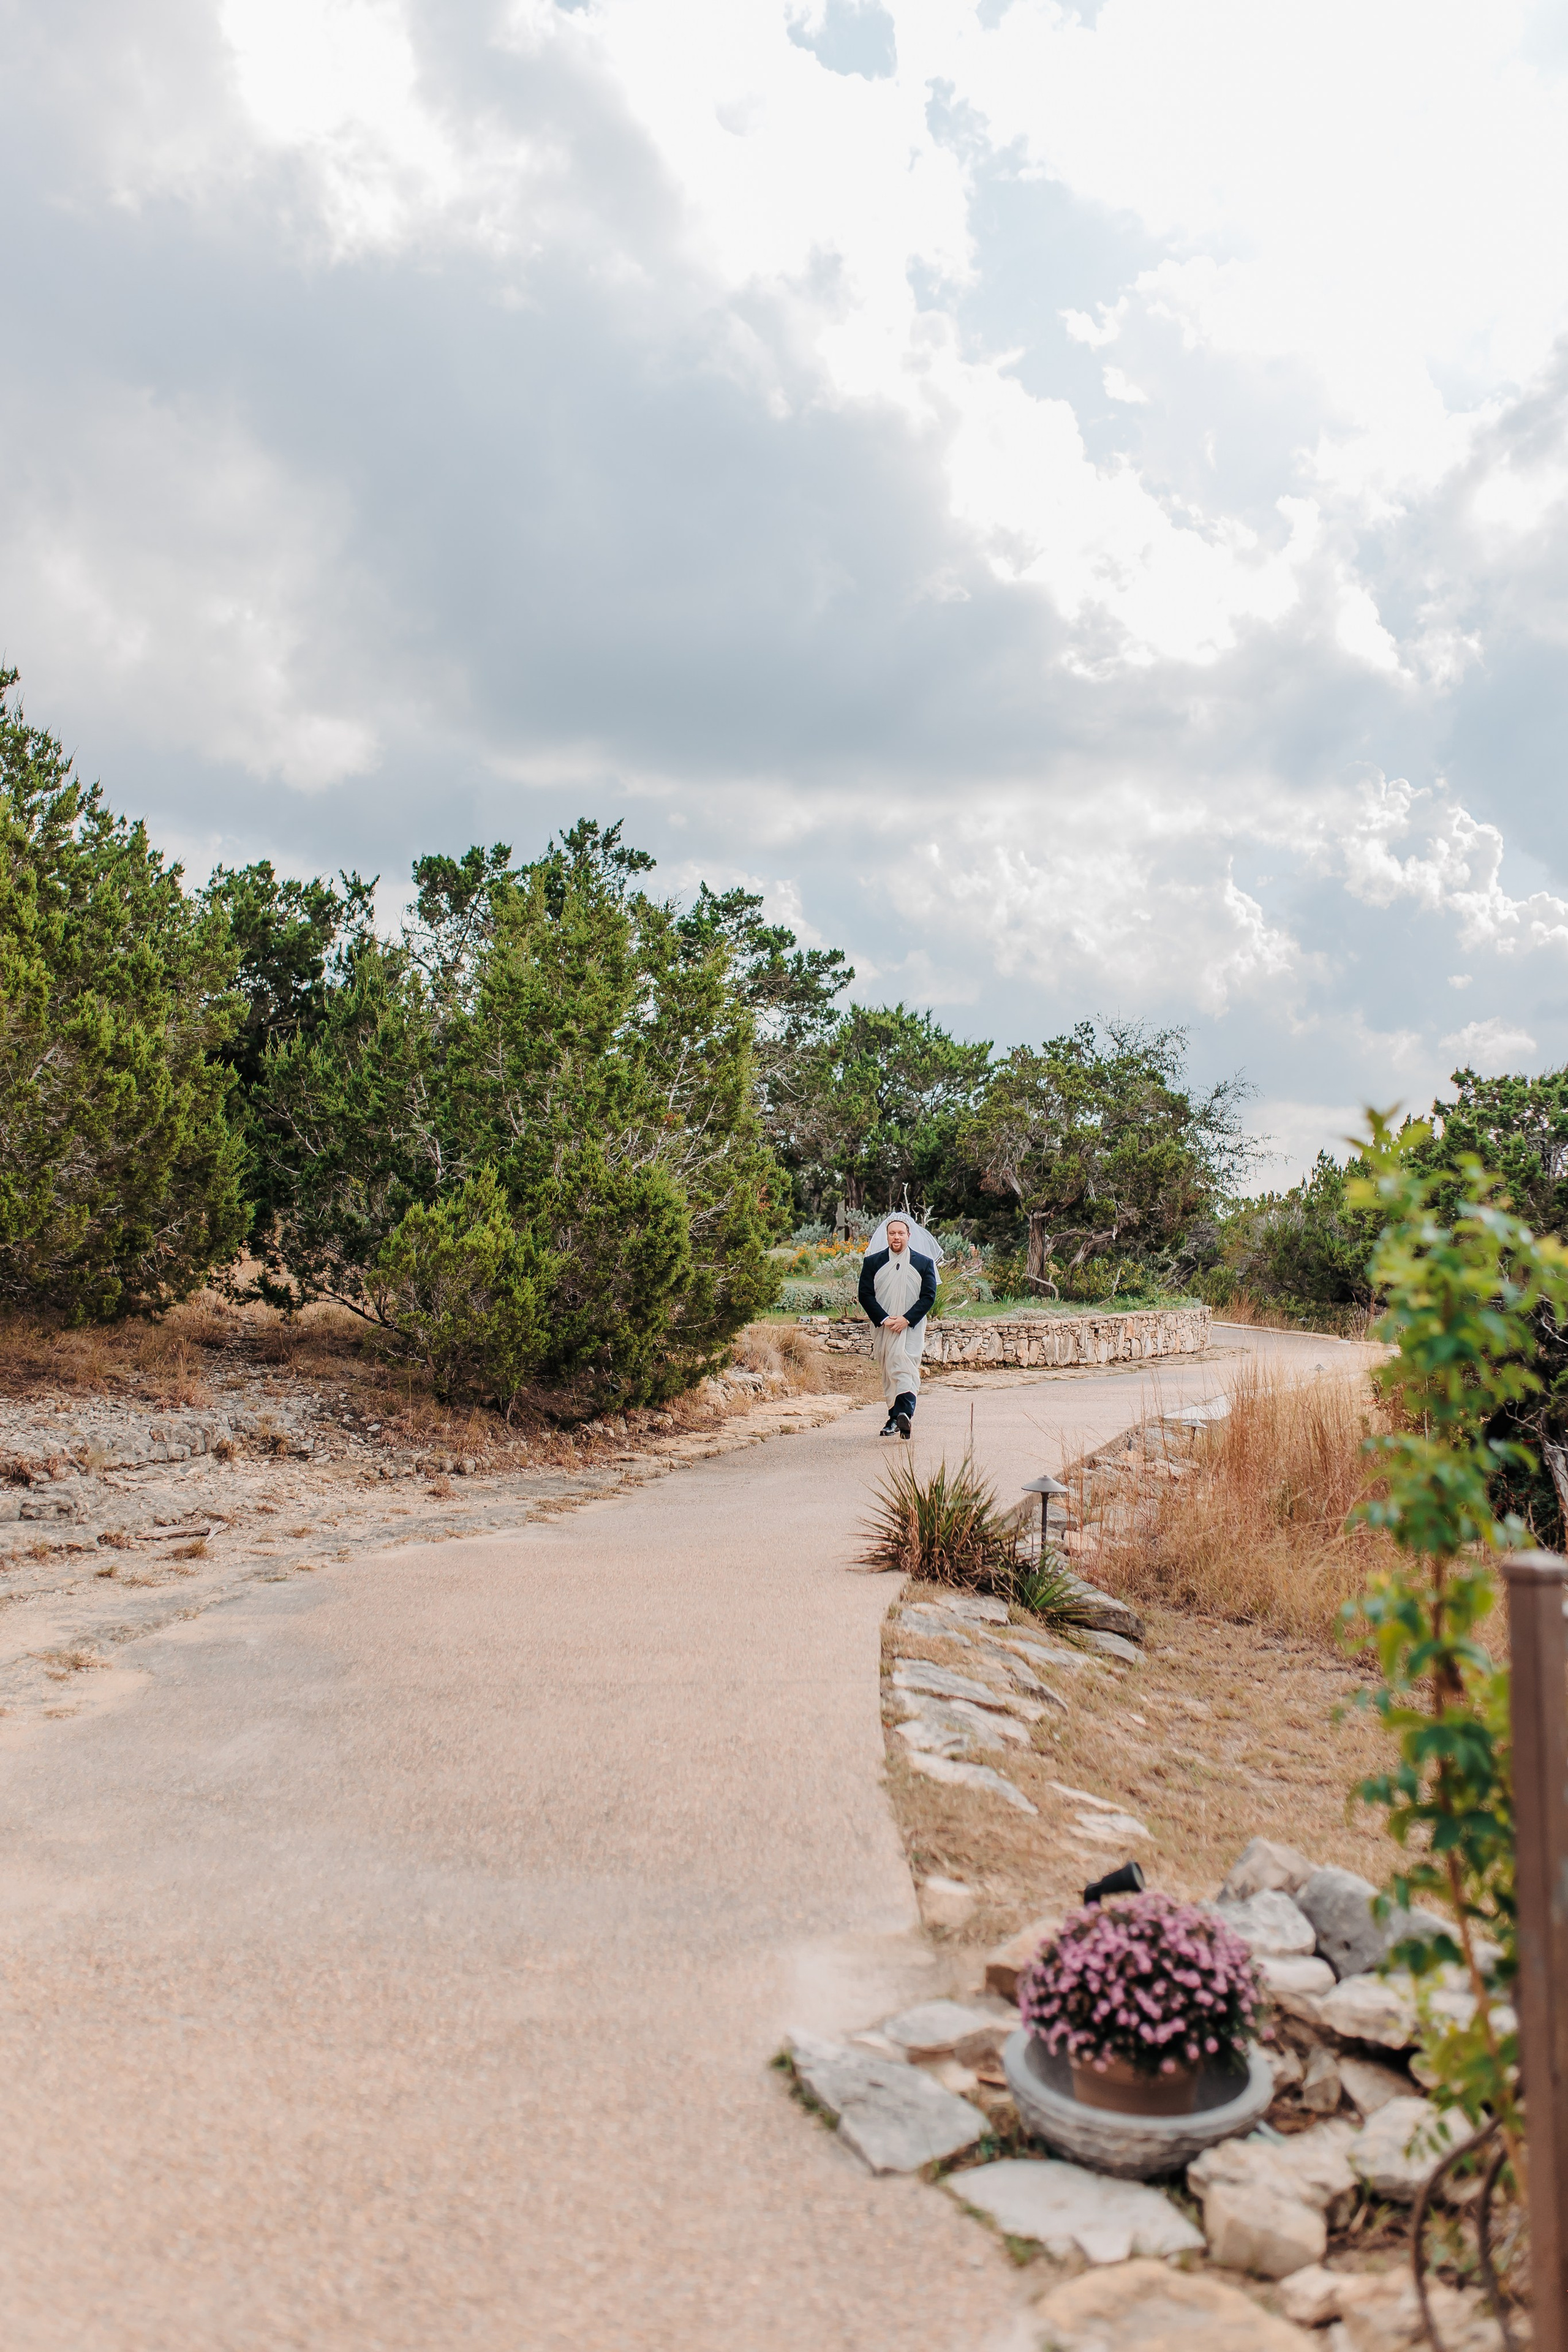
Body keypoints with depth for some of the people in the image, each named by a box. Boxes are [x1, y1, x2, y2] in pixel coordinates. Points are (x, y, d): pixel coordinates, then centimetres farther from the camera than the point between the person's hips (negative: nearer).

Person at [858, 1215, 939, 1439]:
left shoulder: (924, 1263, 6)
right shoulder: (872, 1262, 8)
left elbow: (929, 1297, 0)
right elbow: (865, 1295, 2)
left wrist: (906, 1319, -12)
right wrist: (884, 1319, -11)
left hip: (911, 1327, -2)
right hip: (882, 1327, 2)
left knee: (906, 1369, -16)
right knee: (888, 1373, 6)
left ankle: (904, 1414, -29)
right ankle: (895, 1416, 14)